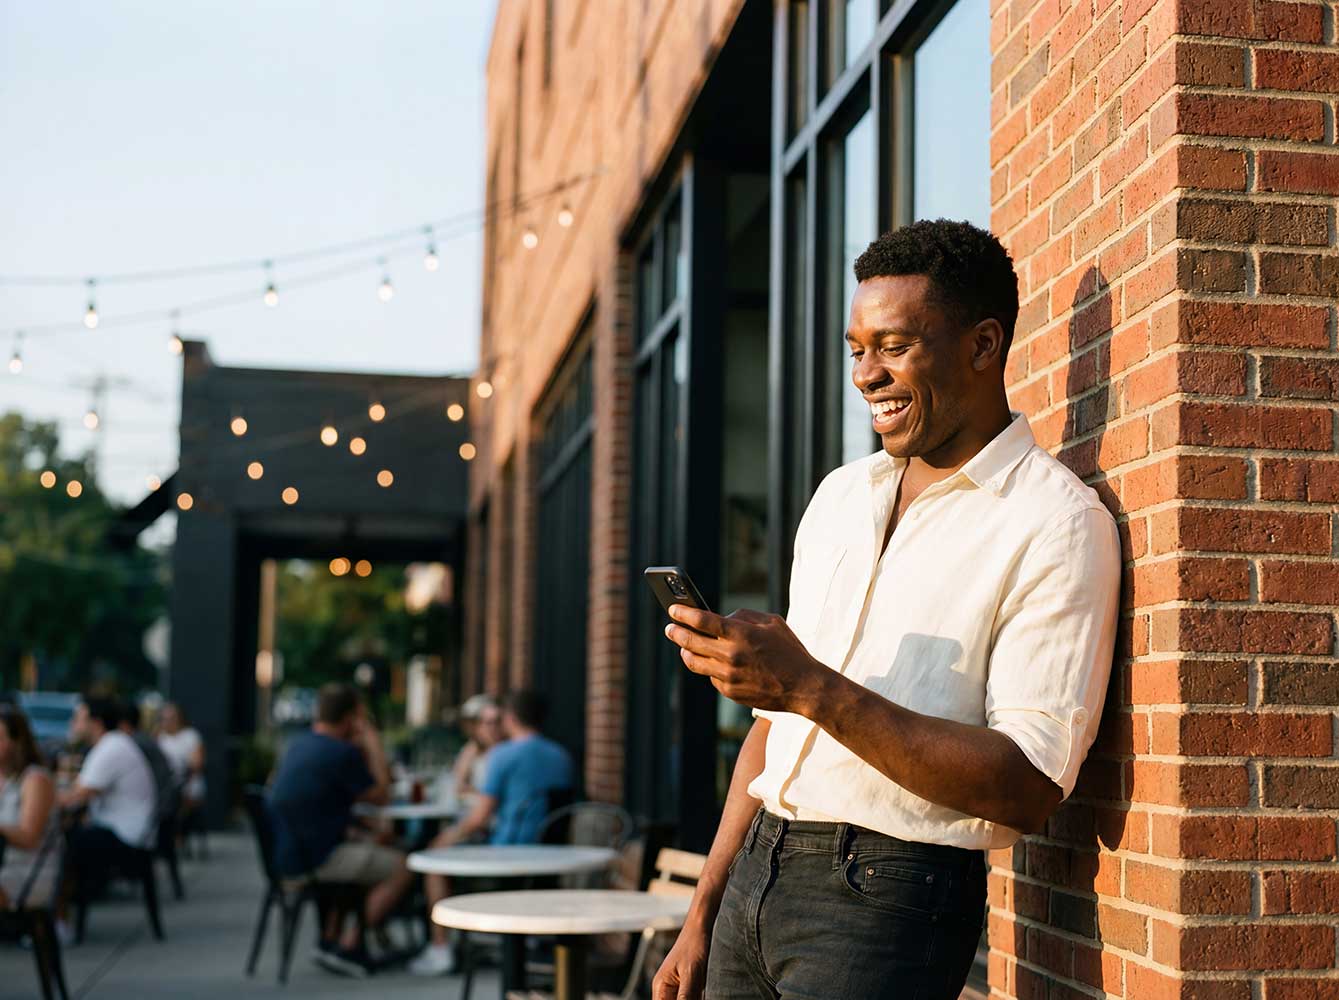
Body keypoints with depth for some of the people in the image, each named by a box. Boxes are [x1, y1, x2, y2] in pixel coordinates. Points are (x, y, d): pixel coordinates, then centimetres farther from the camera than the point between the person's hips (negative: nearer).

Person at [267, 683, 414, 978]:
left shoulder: (298, 744, 11)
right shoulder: (342, 752, -17)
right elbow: (381, 795, -5)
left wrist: (364, 748, 15)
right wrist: (374, 744, 2)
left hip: (286, 853, 10)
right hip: (314, 860, -10)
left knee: (370, 850, 30)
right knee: (401, 868, -4)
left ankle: (330, 939, 27)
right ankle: (347, 947, 0)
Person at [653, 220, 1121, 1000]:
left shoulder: (1057, 524, -9)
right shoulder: (839, 496, 13)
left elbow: (1031, 787, -17)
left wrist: (815, 688, -22)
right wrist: (704, 916, 12)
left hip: (885, 901, -6)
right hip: (755, 873, 6)